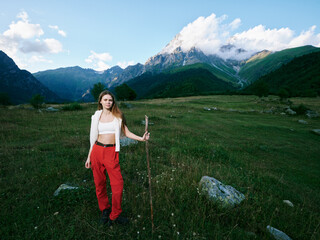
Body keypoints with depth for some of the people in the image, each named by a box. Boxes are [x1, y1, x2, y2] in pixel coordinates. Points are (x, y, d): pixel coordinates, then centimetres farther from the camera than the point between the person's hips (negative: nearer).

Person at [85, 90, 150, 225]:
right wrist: (89, 157, 11)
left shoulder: (117, 116, 5)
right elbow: (94, 138, 11)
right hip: (97, 150, 2)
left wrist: (141, 138, -13)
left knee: (118, 184, -7)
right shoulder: (96, 116, 8)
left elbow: (126, 132, 2)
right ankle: (105, 210, 33)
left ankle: (115, 215, 14)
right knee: (99, 183, 9)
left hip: (111, 152, -2)